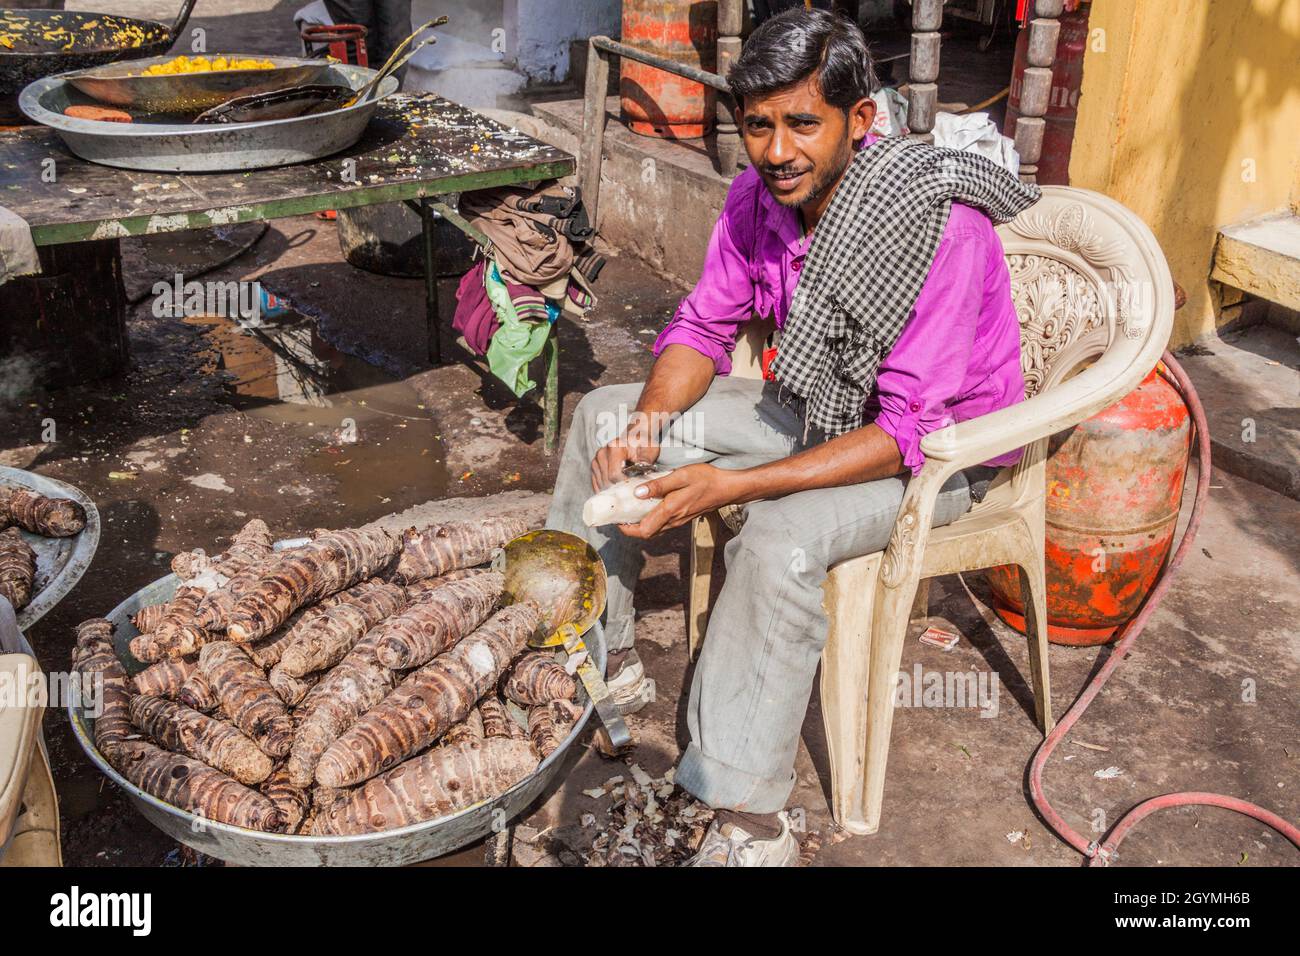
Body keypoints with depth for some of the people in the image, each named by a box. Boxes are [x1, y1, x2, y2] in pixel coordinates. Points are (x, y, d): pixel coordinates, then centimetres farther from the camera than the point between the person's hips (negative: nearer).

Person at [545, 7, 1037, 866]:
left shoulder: (941, 225, -31)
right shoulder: (757, 198, -10)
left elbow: (910, 431, -31)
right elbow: (704, 327, 2)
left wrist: (736, 485, -38)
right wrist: (651, 418, -20)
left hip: (942, 444, -7)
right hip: (819, 405, 7)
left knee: (779, 537, -36)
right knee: (604, 417, 1)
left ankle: (751, 824, -22)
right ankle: (602, 658, 12)